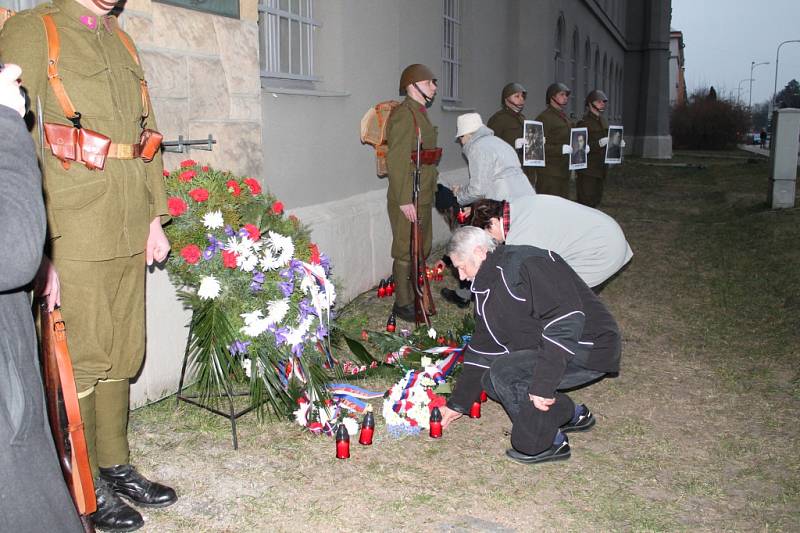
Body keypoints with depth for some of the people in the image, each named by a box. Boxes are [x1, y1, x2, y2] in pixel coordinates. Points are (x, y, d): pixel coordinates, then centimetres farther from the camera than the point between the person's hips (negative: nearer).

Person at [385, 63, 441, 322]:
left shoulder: (420, 114, 17)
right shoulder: (404, 114, -15)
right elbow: (396, 161, -22)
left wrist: (432, 188, 20)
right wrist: (404, 200, -25)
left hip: (424, 196, 10)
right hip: (407, 198, -10)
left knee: (422, 249, 17)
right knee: (406, 251, 0)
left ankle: (414, 296, 30)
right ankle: (402, 303, 11)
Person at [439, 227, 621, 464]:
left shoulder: (526, 263, -21)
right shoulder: (487, 288, 10)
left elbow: (567, 319, -30)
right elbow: (481, 349, 16)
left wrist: (543, 384, -31)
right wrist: (458, 404, 17)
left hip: (591, 347, -10)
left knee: (505, 371, -23)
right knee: (490, 380, 3)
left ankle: (544, 445, -2)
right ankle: (571, 415, 18)